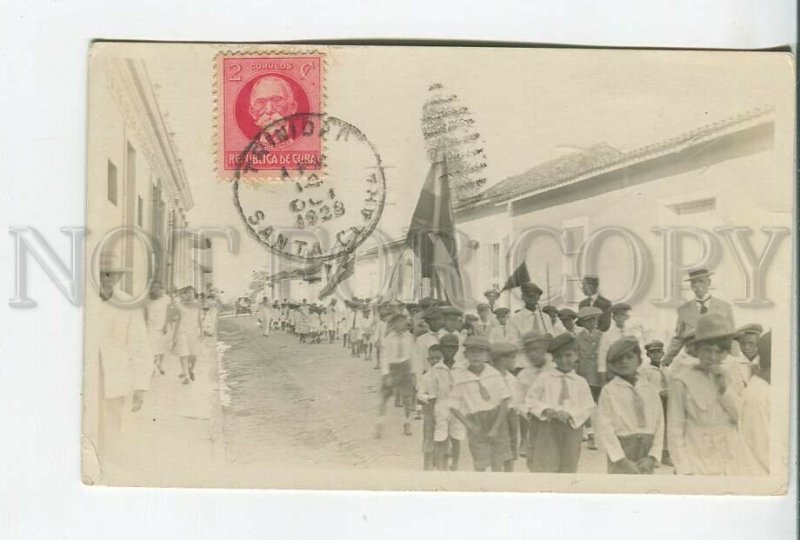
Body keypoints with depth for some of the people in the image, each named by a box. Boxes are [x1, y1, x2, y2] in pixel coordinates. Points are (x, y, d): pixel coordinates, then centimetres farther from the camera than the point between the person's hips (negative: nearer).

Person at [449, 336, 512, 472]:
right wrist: (469, 424, -11)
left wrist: (496, 427, -9)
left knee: (498, 465, 8)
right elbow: (454, 407, 0)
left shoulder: (494, 374, -4)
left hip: (497, 420, 1)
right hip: (476, 424, -1)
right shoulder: (459, 377, -5)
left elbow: (504, 401, -2)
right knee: (480, 467, -2)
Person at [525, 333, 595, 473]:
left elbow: (588, 406, -2)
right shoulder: (544, 377, 3)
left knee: (568, 466, 12)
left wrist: (570, 414, -17)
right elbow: (530, 399, 2)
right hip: (548, 426, -1)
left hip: (571, 427, 1)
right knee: (544, 464, -1)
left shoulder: (581, 382, 4)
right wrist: (545, 409, -16)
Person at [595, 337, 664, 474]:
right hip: (621, 449, -3)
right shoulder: (609, 391, -4)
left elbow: (659, 425, 5)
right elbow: (604, 428, -8)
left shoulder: (651, 390, 6)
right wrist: (622, 460, -13)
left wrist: (652, 457, -6)